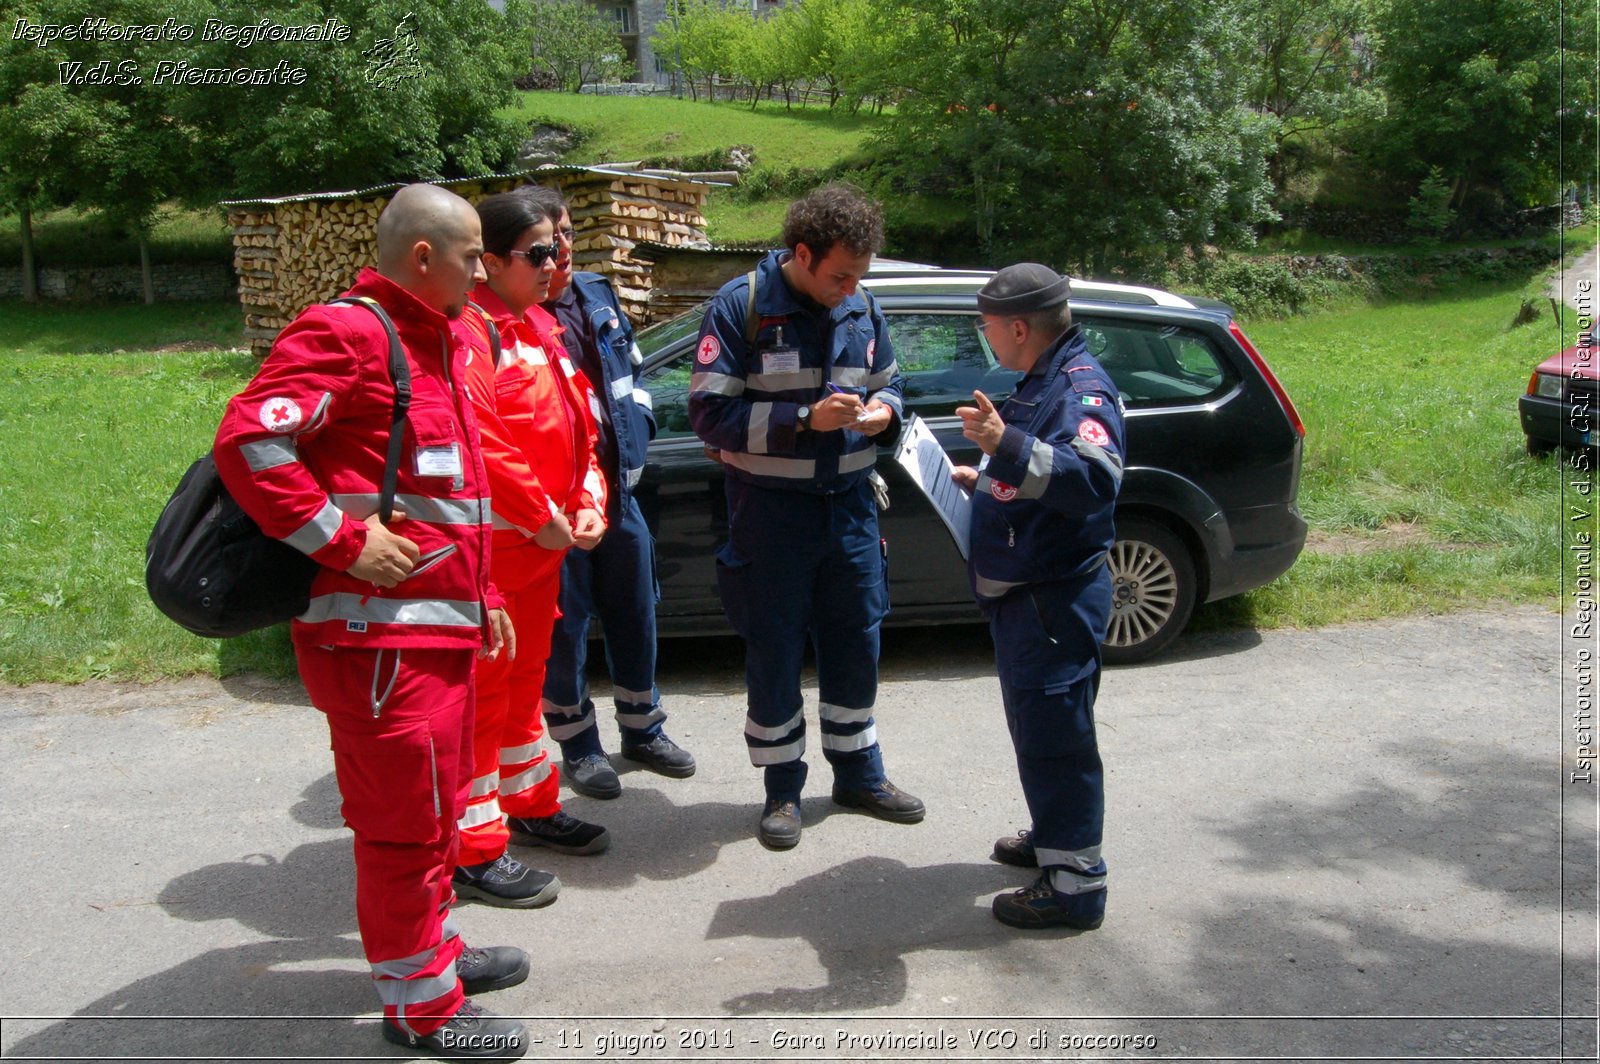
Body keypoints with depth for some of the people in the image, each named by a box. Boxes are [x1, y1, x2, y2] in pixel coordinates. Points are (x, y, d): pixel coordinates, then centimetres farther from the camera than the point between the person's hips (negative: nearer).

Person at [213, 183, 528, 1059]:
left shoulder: (436, 344, 17)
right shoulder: (346, 333, -14)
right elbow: (247, 442, -24)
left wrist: (482, 595, 21)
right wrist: (343, 541, -22)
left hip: (441, 624, 10)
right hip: (379, 632, -10)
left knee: (436, 802, 22)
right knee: (404, 818, 1)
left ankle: (433, 947, 39)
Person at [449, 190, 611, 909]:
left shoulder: (538, 326, 15)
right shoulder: (469, 331, -17)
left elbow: (577, 422, 18)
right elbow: (479, 446, -27)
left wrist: (588, 502, 4)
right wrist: (543, 521, -19)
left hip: (544, 548, 10)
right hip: (491, 551, -9)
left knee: (525, 682, 22)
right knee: (481, 695, 0)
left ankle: (530, 807, 38)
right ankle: (475, 852, 11)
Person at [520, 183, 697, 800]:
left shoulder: (597, 294, 9)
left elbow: (630, 369, 22)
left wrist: (636, 429, 9)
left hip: (616, 484, 7)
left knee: (635, 613, 16)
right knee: (563, 625, 6)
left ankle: (642, 729, 34)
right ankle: (578, 746, 23)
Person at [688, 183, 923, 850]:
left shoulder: (861, 310, 4)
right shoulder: (741, 306, -11)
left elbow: (888, 384, 18)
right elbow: (710, 414, -15)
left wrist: (883, 410, -7)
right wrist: (806, 419, -23)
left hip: (850, 501, 5)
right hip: (771, 508, -4)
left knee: (857, 641, 13)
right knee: (774, 651, 5)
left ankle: (858, 772, 32)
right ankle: (782, 789, 22)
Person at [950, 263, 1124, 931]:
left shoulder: (1081, 387, -19)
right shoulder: (1042, 381, 14)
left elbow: (1096, 481, -36)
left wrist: (1009, 446, -44)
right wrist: (981, 479, 17)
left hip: (1057, 598, -11)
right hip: (1020, 593, 11)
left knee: (1054, 732, -5)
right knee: (1035, 724, 22)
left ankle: (1075, 881, 5)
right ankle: (1052, 837, 38)